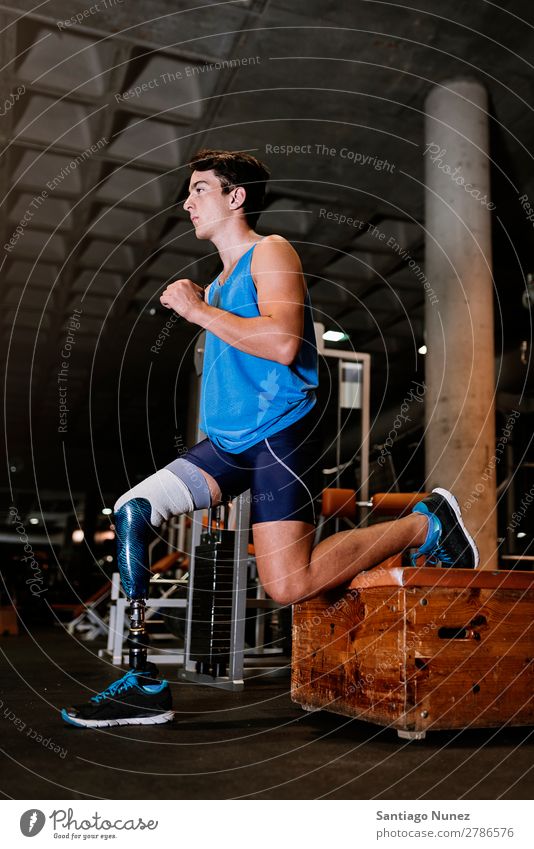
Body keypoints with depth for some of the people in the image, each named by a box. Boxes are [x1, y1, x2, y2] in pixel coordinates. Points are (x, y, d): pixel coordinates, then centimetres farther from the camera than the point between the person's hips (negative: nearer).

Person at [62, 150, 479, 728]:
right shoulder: (219, 282, 24)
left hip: (279, 435, -8)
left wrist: (199, 310, -14)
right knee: (132, 509, -7)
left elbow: (283, 342, -21)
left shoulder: (272, 253, -2)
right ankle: (142, 682, -3)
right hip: (226, 443, 9)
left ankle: (426, 523, 4)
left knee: (288, 586, -17)